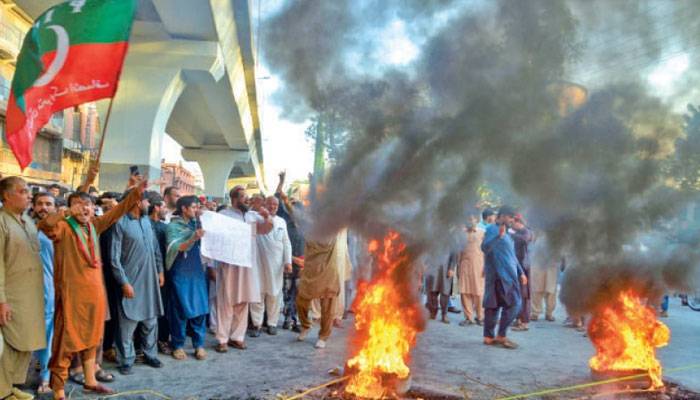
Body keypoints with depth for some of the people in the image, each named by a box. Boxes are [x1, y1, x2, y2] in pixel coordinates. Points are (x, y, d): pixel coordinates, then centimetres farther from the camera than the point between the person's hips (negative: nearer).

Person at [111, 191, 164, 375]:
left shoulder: (147, 220, 8)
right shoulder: (120, 223, -12)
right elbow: (115, 258, -13)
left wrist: (160, 270, 10)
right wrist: (124, 282, -15)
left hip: (150, 280, 6)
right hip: (131, 281, -6)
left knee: (150, 319, 13)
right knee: (128, 322, 1)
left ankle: (150, 354, 26)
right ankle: (126, 360, 13)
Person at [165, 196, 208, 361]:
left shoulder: (195, 223, 12)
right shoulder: (172, 226, -4)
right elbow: (176, 248, -16)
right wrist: (193, 238, -31)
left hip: (196, 271, 5)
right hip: (179, 273, -5)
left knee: (199, 307, 2)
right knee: (179, 309, 1)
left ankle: (199, 344, 9)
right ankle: (177, 345, 11)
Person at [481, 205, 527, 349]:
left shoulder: (506, 232, 21)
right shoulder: (492, 229, -6)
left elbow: (512, 255, 26)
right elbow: (484, 248, -21)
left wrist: (521, 273, 24)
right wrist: (499, 236, -32)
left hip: (507, 274, 9)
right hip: (500, 274, -9)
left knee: (493, 304, 8)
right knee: (513, 304, -9)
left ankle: (488, 336, 11)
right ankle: (501, 336, -3)